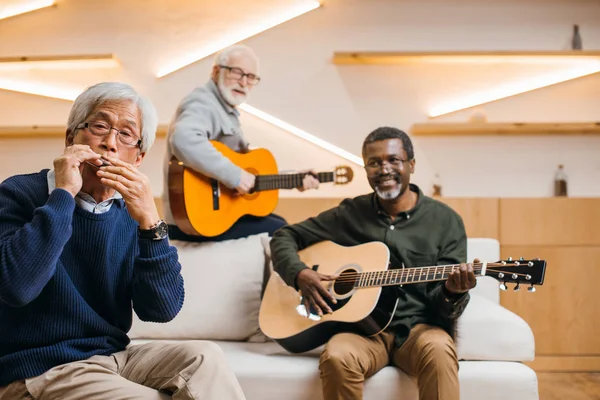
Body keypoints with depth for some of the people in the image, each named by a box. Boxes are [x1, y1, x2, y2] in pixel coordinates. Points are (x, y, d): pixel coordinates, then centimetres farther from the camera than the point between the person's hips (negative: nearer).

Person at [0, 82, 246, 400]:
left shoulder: (132, 210, 4)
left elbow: (161, 310, -8)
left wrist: (149, 221, -18)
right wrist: (63, 194, -22)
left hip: (111, 359, 5)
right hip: (37, 371, -4)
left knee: (203, 358, -17)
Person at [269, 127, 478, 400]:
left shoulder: (445, 221, 3)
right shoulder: (350, 213, 6)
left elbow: (443, 307, 0)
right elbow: (285, 237, 11)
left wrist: (453, 292, -25)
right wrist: (300, 274, -9)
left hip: (418, 326, -1)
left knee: (438, 350, -36)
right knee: (336, 356, -33)